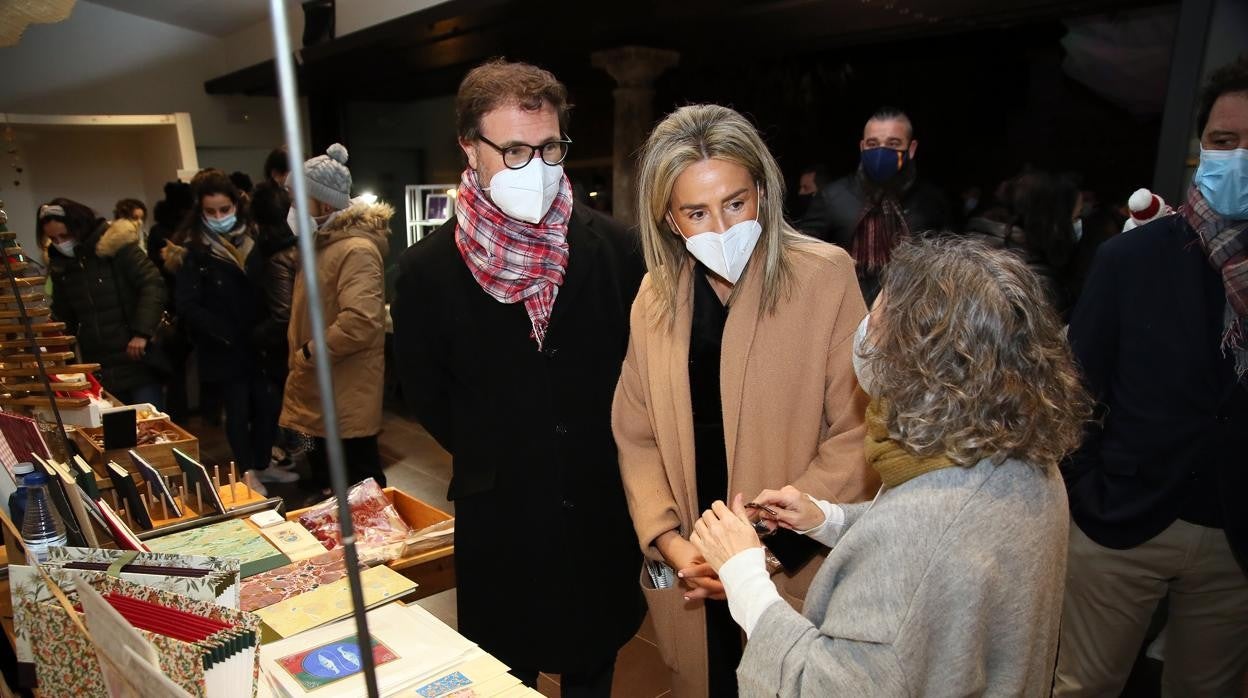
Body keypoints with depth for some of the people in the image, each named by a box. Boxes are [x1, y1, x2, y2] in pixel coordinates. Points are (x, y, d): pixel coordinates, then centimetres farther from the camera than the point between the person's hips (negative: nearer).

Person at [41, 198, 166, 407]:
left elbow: (153, 284, -15)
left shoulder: (114, 245, -8)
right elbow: (63, 315, 21)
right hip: (98, 368, 5)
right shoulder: (60, 264, 11)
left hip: (136, 359, -5)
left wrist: (141, 333, -22)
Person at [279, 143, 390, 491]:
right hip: (320, 401, 10)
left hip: (346, 407, -10)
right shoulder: (321, 243, 15)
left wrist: (310, 353, -20)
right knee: (327, 485, 21)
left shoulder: (356, 250, -19)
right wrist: (301, 357, 14)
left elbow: (361, 321, -33)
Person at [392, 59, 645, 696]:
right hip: (497, 516, -1)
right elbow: (424, 392, 3)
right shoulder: (427, 269, -9)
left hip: (601, 506, 1)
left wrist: (606, 448, -1)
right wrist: (488, 458, 4)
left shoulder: (613, 247, -7)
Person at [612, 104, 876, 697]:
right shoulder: (655, 294, 1)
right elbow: (636, 435, 1)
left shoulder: (826, 276, -12)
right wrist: (670, 543, -11)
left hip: (797, 574, -3)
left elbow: (857, 436, -13)